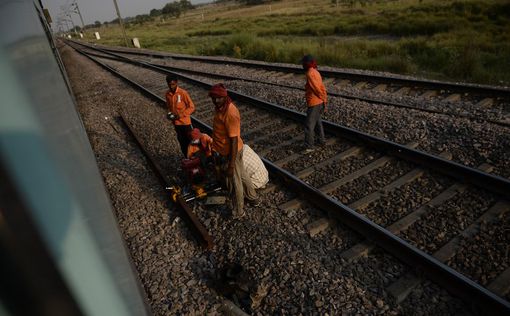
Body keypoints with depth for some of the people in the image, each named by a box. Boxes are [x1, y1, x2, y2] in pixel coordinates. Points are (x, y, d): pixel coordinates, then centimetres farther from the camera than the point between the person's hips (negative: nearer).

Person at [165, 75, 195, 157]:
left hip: (185, 122, -5)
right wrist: (169, 114, -4)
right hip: (176, 123, 5)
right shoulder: (167, 94, 1)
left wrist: (180, 115, -21)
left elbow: (191, 107, -14)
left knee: (190, 141, 4)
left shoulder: (183, 93, -16)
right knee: (182, 142, 15)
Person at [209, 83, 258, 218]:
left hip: (231, 152, -9)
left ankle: (238, 212, 30)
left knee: (233, 183, 9)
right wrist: (216, 149, 23)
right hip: (225, 150, 9)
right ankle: (252, 197, 49)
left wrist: (231, 165, -24)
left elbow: (234, 140, -27)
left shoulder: (230, 113, -30)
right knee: (241, 175, 26)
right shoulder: (220, 107, -1)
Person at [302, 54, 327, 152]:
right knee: (317, 122, 25)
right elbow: (322, 88, 10)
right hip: (320, 103, 10)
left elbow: (317, 88, -20)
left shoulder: (310, 73, -18)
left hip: (314, 104, -10)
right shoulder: (316, 72, 11)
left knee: (309, 125, -6)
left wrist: (323, 99, -7)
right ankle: (322, 140, 38)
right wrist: (324, 100, 10)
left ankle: (309, 147, -3)